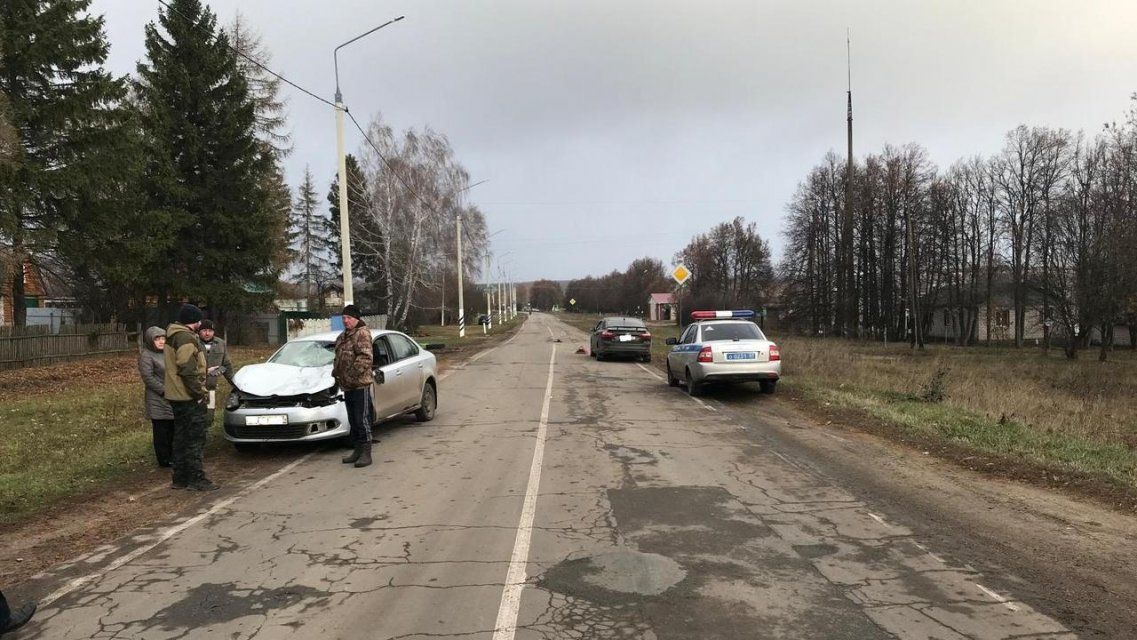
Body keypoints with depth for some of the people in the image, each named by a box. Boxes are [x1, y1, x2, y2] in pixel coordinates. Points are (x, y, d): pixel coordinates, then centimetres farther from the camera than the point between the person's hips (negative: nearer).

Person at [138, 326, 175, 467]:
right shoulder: (146, 355, -9)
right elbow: (148, 378, -16)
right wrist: (164, 391, -18)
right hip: (158, 400, -7)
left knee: (172, 429, 11)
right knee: (161, 431, -1)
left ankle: (171, 456, 22)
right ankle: (164, 460, 7)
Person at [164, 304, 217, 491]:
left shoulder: (173, 336, 16)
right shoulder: (186, 338, -17)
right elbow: (188, 370, -23)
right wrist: (200, 393, -18)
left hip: (176, 396, 10)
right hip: (189, 397, -10)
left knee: (181, 437, 15)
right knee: (196, 438, -4)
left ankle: (180, 478, 21)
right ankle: (196, 479, -1)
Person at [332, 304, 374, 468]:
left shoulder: (363, 333, -10)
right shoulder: (343, 337, 19)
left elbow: (366, 357, -21)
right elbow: (338, 358, 29)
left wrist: (353, 375, -23)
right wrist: (336, 372, 13)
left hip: (360, 385, -9)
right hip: (347, 386, 9)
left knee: (362, 420, -7)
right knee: (353, 420, 15)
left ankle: (366, 453, -3)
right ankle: (358, 451, 25)